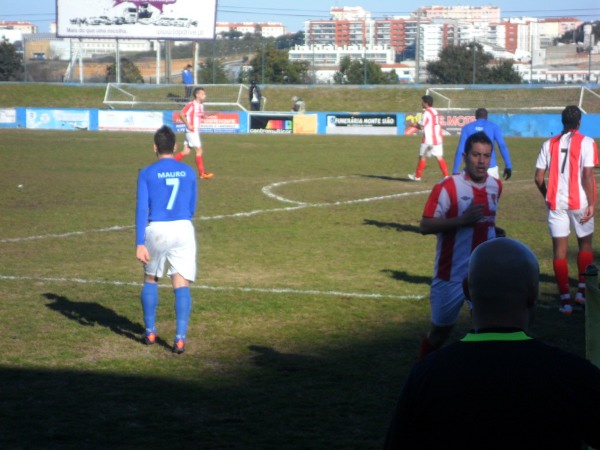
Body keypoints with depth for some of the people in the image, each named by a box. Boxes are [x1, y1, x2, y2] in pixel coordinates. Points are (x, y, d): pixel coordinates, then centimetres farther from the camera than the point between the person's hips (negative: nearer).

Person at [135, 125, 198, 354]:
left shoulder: (147, 173, -2)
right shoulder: (188, 172, 6)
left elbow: (142, 208, -9)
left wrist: (139, 243, -12)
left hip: (156, 230, -1)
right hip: (183, 229, 1)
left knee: (150, 280, 20)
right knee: (181, 285, -1)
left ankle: (150, 332, 24)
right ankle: (180, 338, -12)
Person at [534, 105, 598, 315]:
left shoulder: (549, 144, 5)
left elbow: (539, 177, 3)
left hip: (556, 202, 2)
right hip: (579, 202, -2)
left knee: (559, 249, 3)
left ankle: (565, 300, 0)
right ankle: (582, 290, 14)